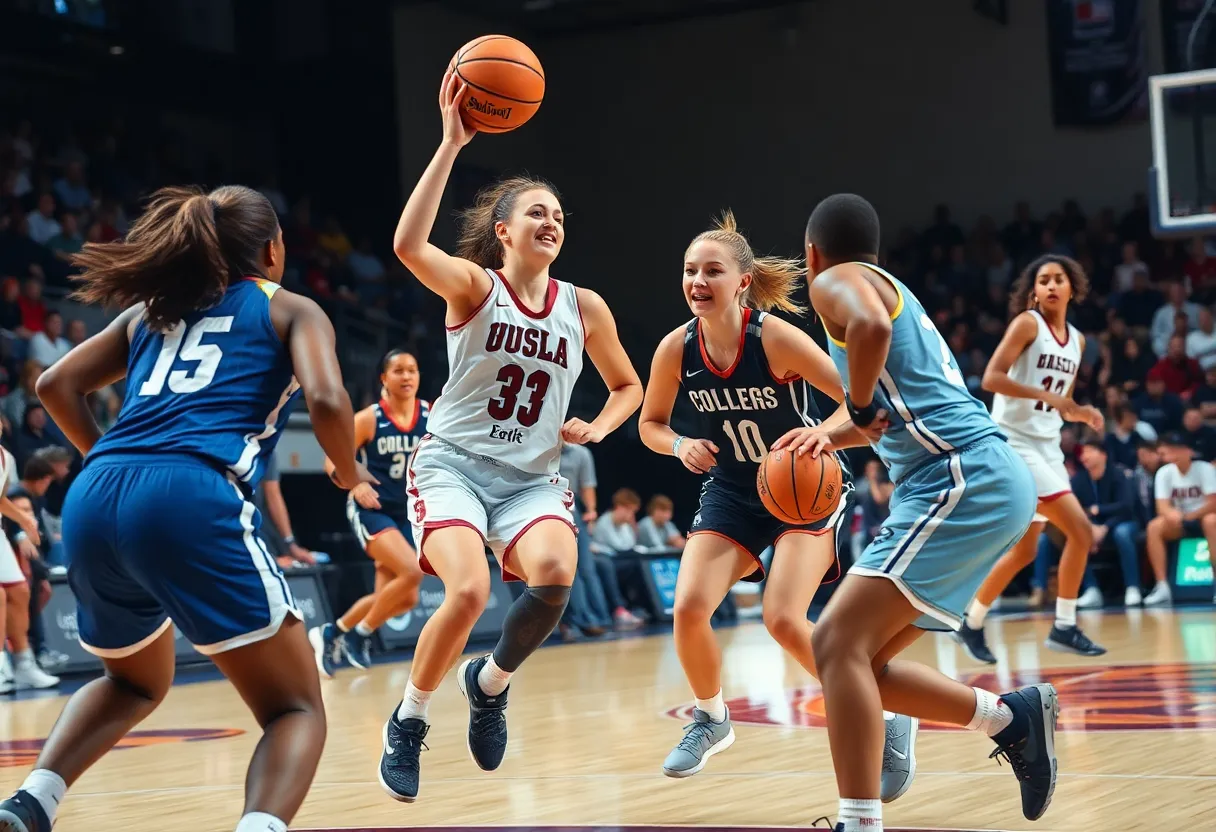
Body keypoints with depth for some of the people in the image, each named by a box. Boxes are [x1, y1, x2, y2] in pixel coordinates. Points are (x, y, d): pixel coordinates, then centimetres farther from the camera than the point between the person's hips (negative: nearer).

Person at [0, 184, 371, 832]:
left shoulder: (151, 309, 29)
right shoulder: (291, 310, 16)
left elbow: (56, 384, 23)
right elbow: (326, 400, -2)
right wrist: (349, 473, 16)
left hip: (92, 502, 6)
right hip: (191, 501, -5)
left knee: (135, 684, 32)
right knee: (295, 709, 3)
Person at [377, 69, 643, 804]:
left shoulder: (584, 307, 4)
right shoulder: (474, 286, -6)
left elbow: (630, 388, 20)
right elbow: (409, 246, -28)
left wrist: (596, 428, -2)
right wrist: (452, 144, -30)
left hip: (533, 478, 3)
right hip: (453, 465, -3)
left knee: (555, 574, -28)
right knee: (469, 591, -28)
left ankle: (491, 682, 3)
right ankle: (409, 722, 0)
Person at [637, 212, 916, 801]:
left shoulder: (775, 338, -25)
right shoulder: (676, 348, -12)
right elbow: (650, 424, 5)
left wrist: (821, 434, -42)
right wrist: (681, 446, -16)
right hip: (733, 490, 4)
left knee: (783, 619, -21)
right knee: (688, 607, -13)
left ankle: (887, 722, 0)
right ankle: (712, 720, 16)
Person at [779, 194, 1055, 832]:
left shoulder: (836, 281, -1)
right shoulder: (891, 290, 27)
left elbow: (870, 327, -26)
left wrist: (859, 408, -11)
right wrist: (834, 436, 32)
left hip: (963, 481, -10)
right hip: (991, 488, 10)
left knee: (838, 642, -19)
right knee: (858, 657, 11)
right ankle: (1014, 717, 14)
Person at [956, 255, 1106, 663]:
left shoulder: (1077, 340, 14)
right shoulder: (1027, 323, -8)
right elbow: (991, 378, -19)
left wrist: (1082, 414, 0)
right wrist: (1047, 396, -25)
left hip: (1046, 447, 8)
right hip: (1014, 443, -8)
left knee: (1025, 550, 7)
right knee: (1080, 530, -16)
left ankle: (971, 625, 17)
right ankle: (1065, 626, -7)